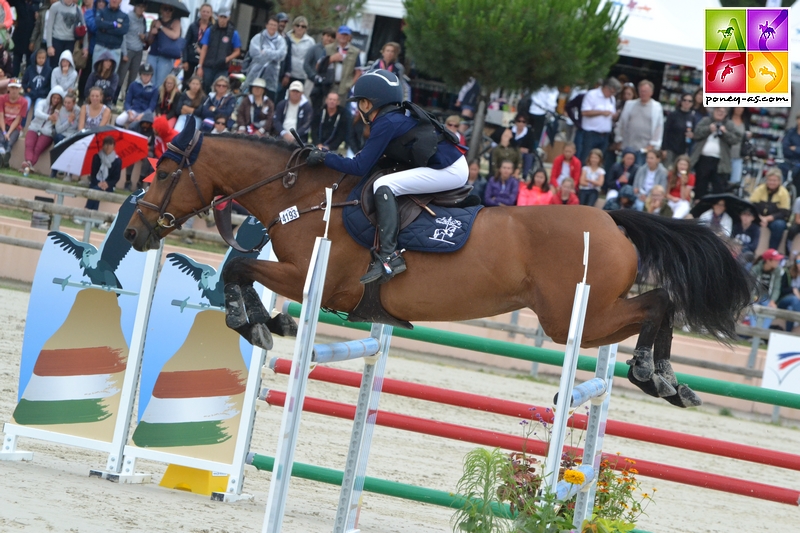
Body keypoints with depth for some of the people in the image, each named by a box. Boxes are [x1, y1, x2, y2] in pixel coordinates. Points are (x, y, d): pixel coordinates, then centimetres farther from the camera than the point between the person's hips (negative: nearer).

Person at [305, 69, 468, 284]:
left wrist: (324, 157, -3)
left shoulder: (385, 124, -12)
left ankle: (389, 256, -23)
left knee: (383, 185, -16)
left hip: (449, 171, -10)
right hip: (456, 167, 10)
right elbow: (369, 157, 24)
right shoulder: (395, 119, 16)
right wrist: (327, 155, 20)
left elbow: (360, 167, -13)